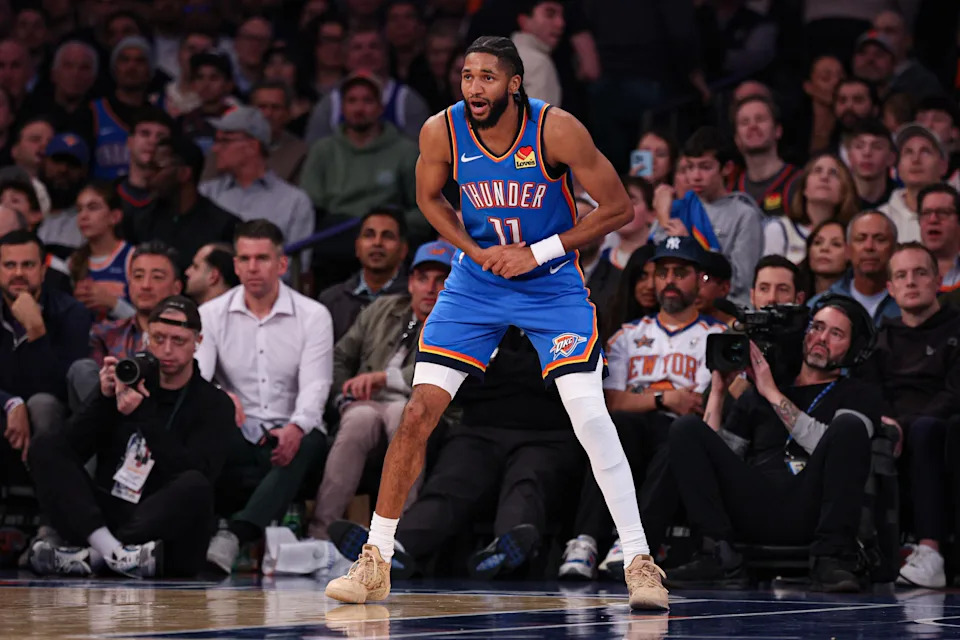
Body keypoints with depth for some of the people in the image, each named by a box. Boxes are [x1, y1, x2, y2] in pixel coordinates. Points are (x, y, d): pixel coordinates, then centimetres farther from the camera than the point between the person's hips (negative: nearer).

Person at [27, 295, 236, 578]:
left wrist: (142, 415, -19)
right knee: (46, 447, -11)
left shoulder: (214, 404, 3)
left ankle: (92, 555, -32)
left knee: (195, 484, -33)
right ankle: (108, 547, -33)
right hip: (103, 518, 3)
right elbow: (69, 451, 3)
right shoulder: (129, 382, 11)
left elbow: (195, 475, -15)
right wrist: (104, 399, -11)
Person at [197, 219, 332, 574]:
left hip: (290, 434, -1)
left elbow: (315, 385, -7)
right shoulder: (212, 314, 9)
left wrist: (295, 428, -30)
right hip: (237, 435, 1)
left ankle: (233, 535, -55)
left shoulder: (313, 316, 5)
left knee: (306, 444, -38)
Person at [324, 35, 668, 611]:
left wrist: (538, 252, -19)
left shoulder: (556, 130, -23)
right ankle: (375, 562, 6)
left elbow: (619, 208, -15)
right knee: (419, 413, -5)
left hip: (552, 283, -3)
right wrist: (477, 252, -9)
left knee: (590, 416, -16)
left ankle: (639, 562, -7)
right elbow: (430, 197, 7)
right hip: (477, 280, 3)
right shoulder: (442, 131, -14)